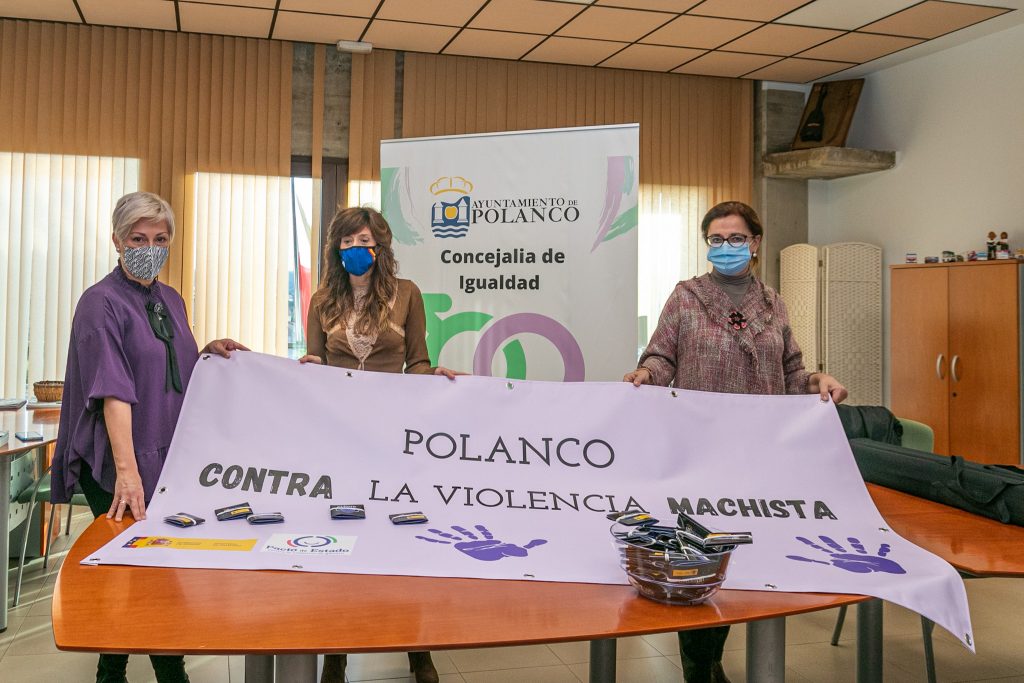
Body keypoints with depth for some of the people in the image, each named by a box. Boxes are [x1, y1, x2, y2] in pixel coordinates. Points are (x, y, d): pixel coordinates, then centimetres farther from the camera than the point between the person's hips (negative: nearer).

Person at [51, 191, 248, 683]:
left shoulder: (171, 300, 10)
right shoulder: (101, 303, -12)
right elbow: (113, 391, -23)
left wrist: (207, 352, 2)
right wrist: (127, 471, -30)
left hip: (168, 458, 7)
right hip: (118, 464, -7)